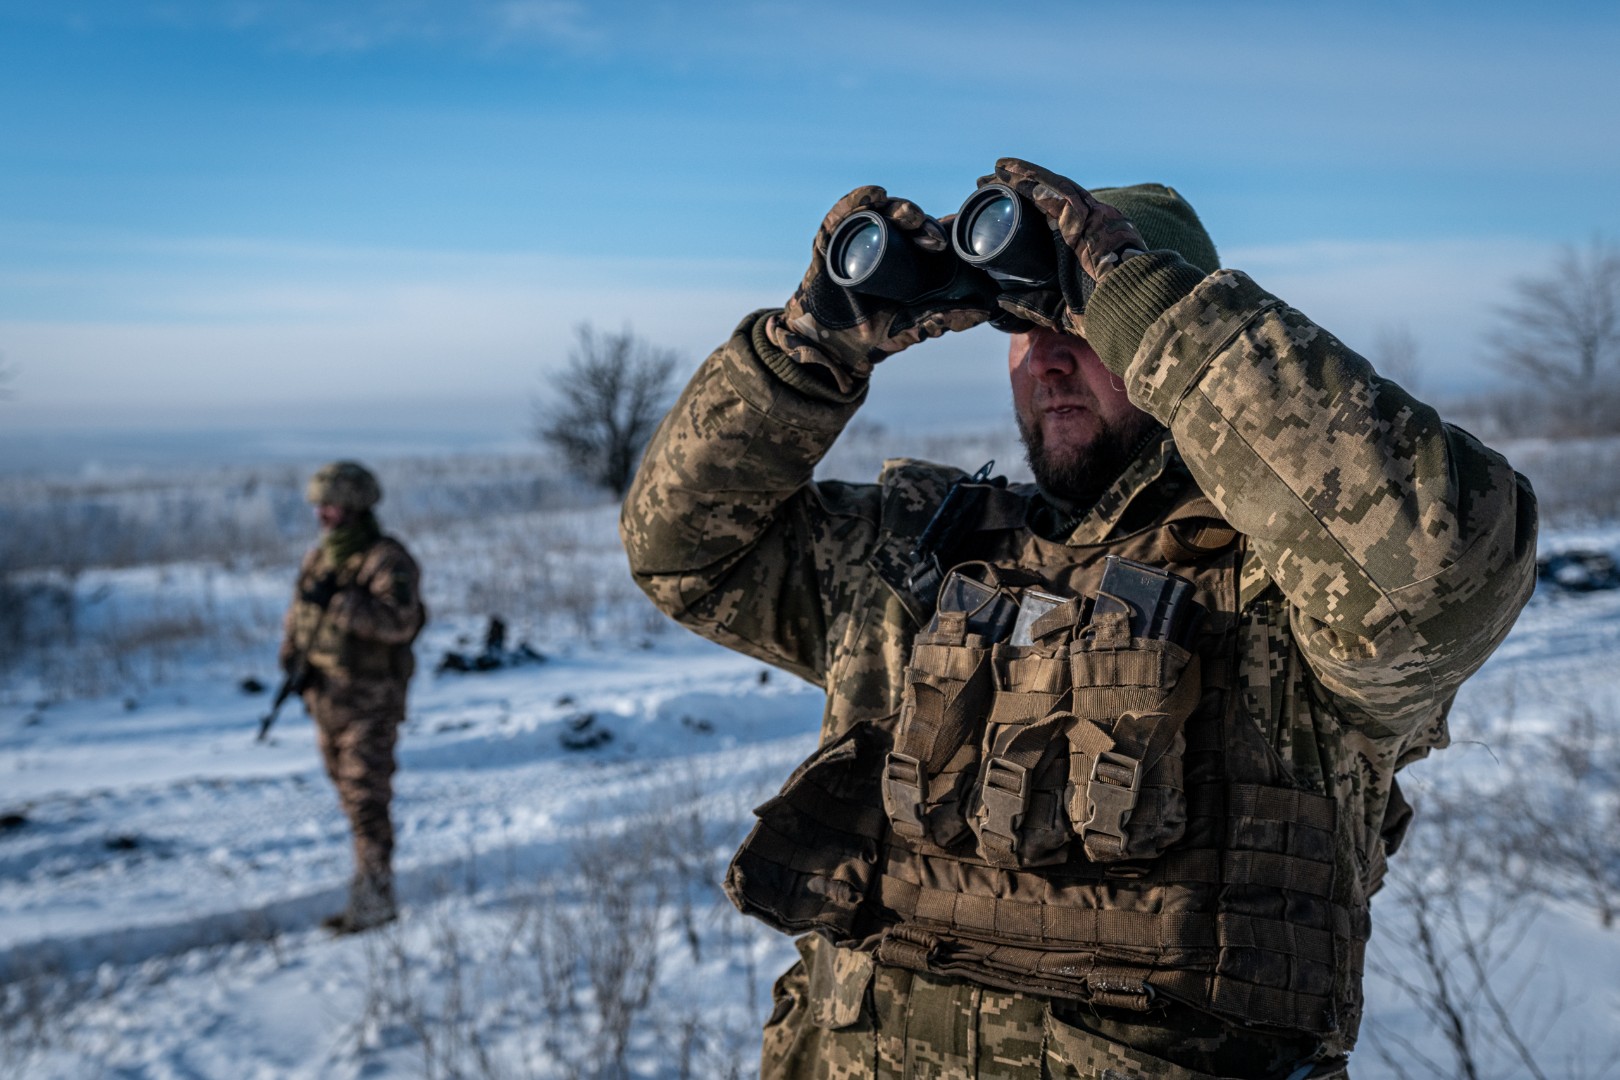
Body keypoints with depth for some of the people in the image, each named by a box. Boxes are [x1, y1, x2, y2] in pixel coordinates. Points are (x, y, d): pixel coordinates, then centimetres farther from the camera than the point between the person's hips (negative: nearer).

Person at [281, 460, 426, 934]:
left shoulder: (387, 560, -13)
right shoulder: (317, 557, 11)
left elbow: (399, 621, -27)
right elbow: (299, 614, 20)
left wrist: (338, 600, -31)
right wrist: (292, 652, 1)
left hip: (370, 701, -8)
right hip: (326, 696, 8)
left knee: (366, 800, -9)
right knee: (350, 797, 13)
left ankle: (372, 900, -3)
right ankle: (373, 894, 23)